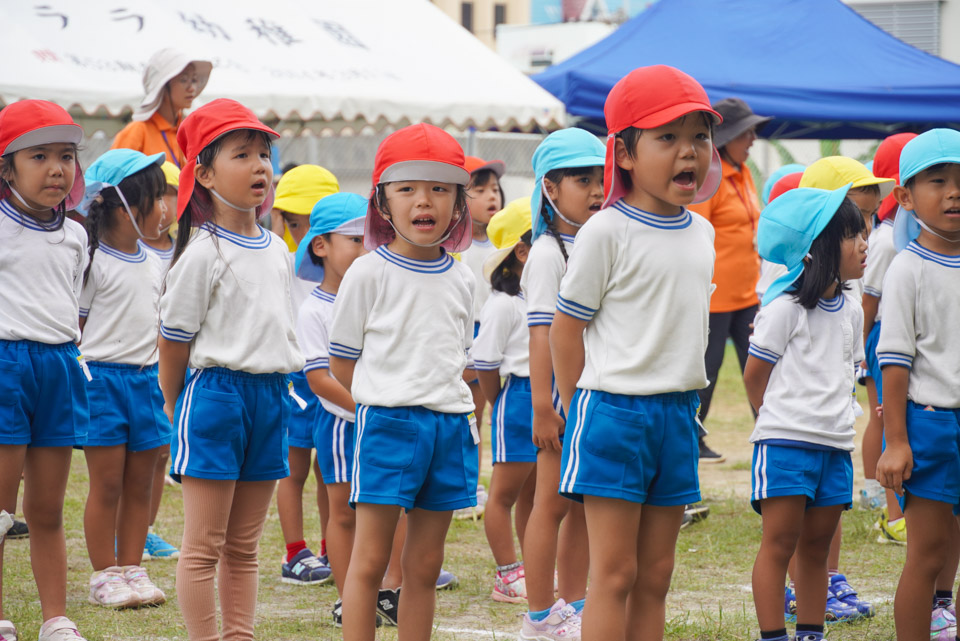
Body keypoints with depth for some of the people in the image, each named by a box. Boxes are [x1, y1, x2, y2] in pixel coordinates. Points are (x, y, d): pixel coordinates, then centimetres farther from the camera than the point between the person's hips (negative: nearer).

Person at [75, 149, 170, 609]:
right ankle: (104, 575, 6)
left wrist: (163, 380, 19)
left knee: (139, 485, 9)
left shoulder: (153, 264, 11)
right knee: (107, 485, -1)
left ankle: (132, 568, 16)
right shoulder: (94, 263, -10)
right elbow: (73, 328, -8)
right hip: (103, 377, -6)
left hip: (146, 377, 6)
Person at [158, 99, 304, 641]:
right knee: (204, 546, -2)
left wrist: (276, 393, 16)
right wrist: (176, 413, 0)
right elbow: (174, 342, -5)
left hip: (272, 395, 7)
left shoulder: (277, 250, 11)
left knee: (243, 546, 11)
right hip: (216, 392, -7)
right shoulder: (203, 254, -10)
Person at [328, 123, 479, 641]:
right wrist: (392, 397, 3)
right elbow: (343, 363, 1)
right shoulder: (368, 273, -4)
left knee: (424, 565, 8)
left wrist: (451, 406, 10)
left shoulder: (459, 278, 10)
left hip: (449, 424, 5)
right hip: (386, 422, -4)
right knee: (369, 561, -3)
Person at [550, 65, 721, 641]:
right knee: (615, 574, -6)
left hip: (677, 414, 6)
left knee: (655, 577, 9)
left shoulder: (701, 234, 9)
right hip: (613, 413, -6)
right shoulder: (607, 233, -11)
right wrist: (581, 410, -3)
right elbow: (566, 327, -6)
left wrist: (683, 401, 14)